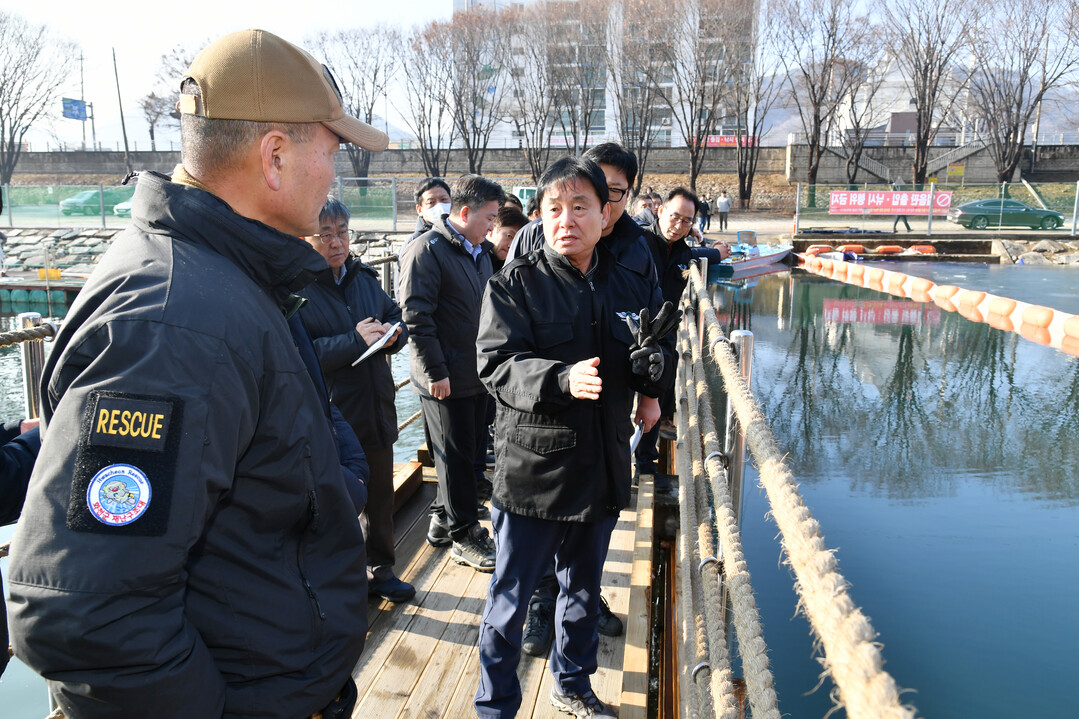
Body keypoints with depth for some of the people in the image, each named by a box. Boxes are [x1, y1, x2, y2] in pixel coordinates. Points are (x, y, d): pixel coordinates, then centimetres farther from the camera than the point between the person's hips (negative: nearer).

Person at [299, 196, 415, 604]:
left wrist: (394, 334, -6)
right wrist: (355, 341, -25)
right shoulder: (295, 288, -13)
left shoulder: (365, 277, 8)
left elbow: (397, 317, 18)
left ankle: (379, 570, 40)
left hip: (376, 409, 7)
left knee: (380, 496, 20)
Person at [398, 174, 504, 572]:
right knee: (455, 458, 4)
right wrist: (435, 371, -19)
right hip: (447, 380, -8)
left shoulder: (480, 251, 13)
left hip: (478, 373, 8)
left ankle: (442, 520, 34)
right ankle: (464, 536, 18)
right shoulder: (427, 249, -14)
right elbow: (416, 315, -19)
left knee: (467, 452, 17)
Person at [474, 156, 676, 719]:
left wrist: (652, 360, -17)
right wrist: (562, 378, -35)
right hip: (532, 468, -4)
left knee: (583, 589, 23)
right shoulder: (514, 283, -8)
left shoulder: (632, 286, 5)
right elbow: (497, 365, -18)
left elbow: (662, 369, 7)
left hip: (602, 465, 5)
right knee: (510, 596, 8)